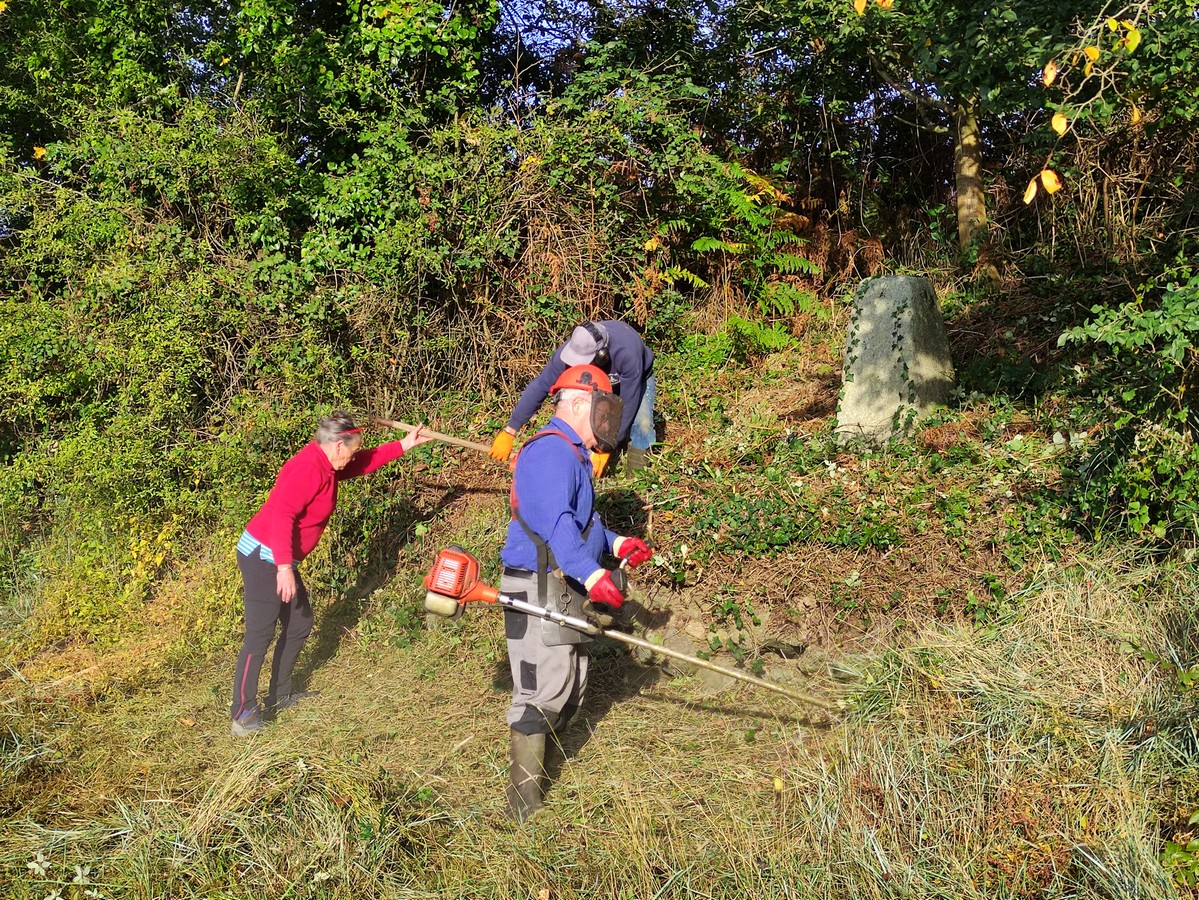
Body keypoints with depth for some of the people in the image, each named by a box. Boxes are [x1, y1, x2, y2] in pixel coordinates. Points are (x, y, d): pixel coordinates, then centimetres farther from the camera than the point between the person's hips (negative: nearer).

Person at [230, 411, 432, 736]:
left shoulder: (327, 466, 9)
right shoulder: (308, 469, -21)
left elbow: (367, 461, 25)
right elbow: (281, 516, -29)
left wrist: (403, 445, 23)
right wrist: (284, 567, -32)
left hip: (279, 559, 11)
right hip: (263, 557, -11)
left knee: (299, 625, 16)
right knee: (260, 635, -9)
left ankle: (279, 694, 27)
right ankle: (243, 713, -4)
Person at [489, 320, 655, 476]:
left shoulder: (627, 355, -46)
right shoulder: (570, 350, -36)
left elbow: (627, 405, -37)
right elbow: (539, 386, -31)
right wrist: (509, 432, -34)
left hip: (638, 378, -3)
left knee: (641, 420, -26)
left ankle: (637, 448, 4)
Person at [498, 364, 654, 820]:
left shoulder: (570, 453, 20)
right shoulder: (551, 450, -16)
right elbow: (554, 522, -29)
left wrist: (615, 543, 16)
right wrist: (591, 573, -37)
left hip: (564, 592, 11)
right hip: (540, 590, -11)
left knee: (570, 689, 17)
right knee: (541, 693, -8)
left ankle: (535, 758, 31)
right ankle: (525, 809, -2)